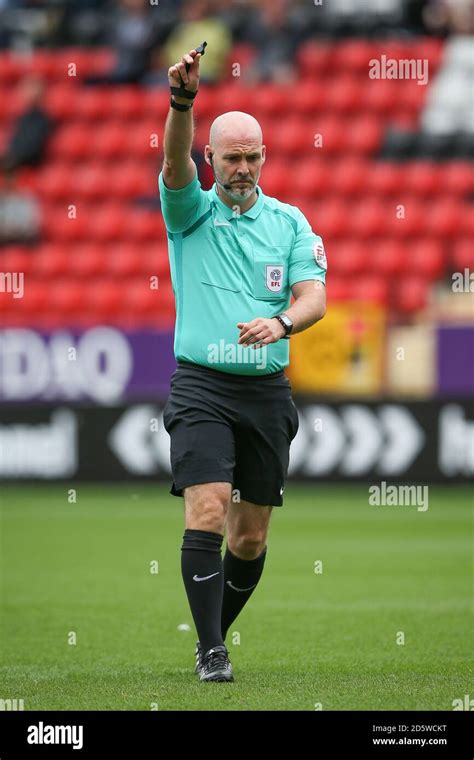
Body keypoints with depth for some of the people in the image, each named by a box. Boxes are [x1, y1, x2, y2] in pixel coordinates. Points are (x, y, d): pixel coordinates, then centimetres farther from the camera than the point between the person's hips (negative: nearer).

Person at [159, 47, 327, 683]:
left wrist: (281, 322, -24)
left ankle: (217, 629, 28)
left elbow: (314, 296, -1)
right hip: (201, 387, -3)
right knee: (206, 510, -18)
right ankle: (210, 651, -16)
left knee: (251, 534, 7)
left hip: (267, 390, 3)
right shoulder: (191, 213, 4)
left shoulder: (289, 222, 9)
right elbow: (175, 162, -16)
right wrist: (183, 99, -34)